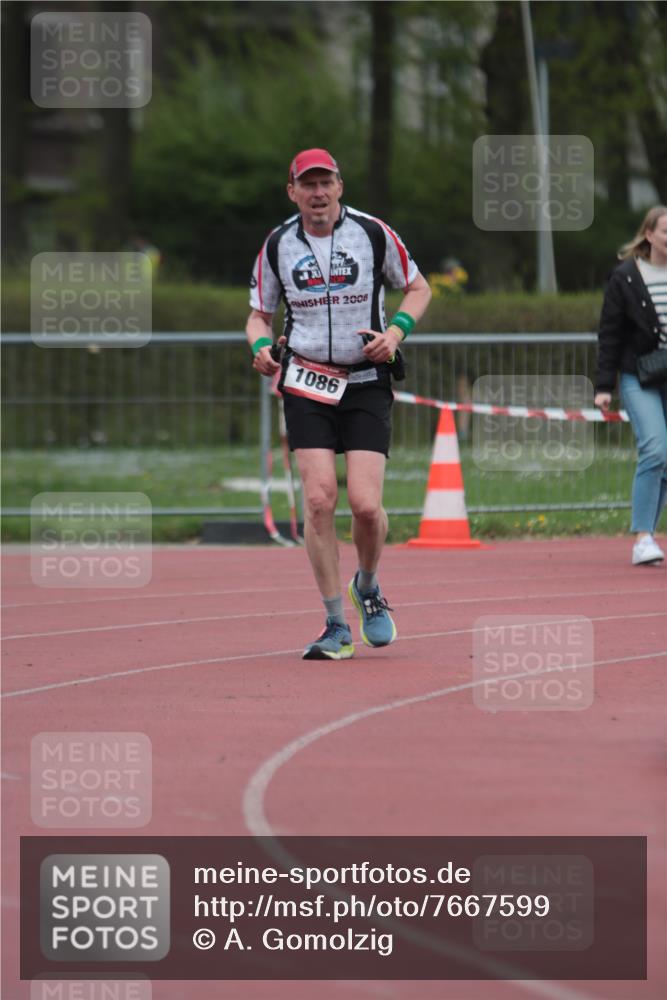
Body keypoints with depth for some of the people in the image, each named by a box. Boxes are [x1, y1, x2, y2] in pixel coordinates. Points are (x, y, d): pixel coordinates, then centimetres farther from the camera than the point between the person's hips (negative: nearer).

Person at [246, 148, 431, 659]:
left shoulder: (374, 234, -1)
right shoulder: (277, 246, 4)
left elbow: (418, 288, 10)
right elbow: (260, 314, 15)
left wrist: (396, 330, -8)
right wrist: (261, 346, -8)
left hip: (367, 383, -1)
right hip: (307, 383, 1)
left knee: (366, 503, -13)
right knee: (319, 498, -13)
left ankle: (368, 588, 20)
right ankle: (337, 627, -4)